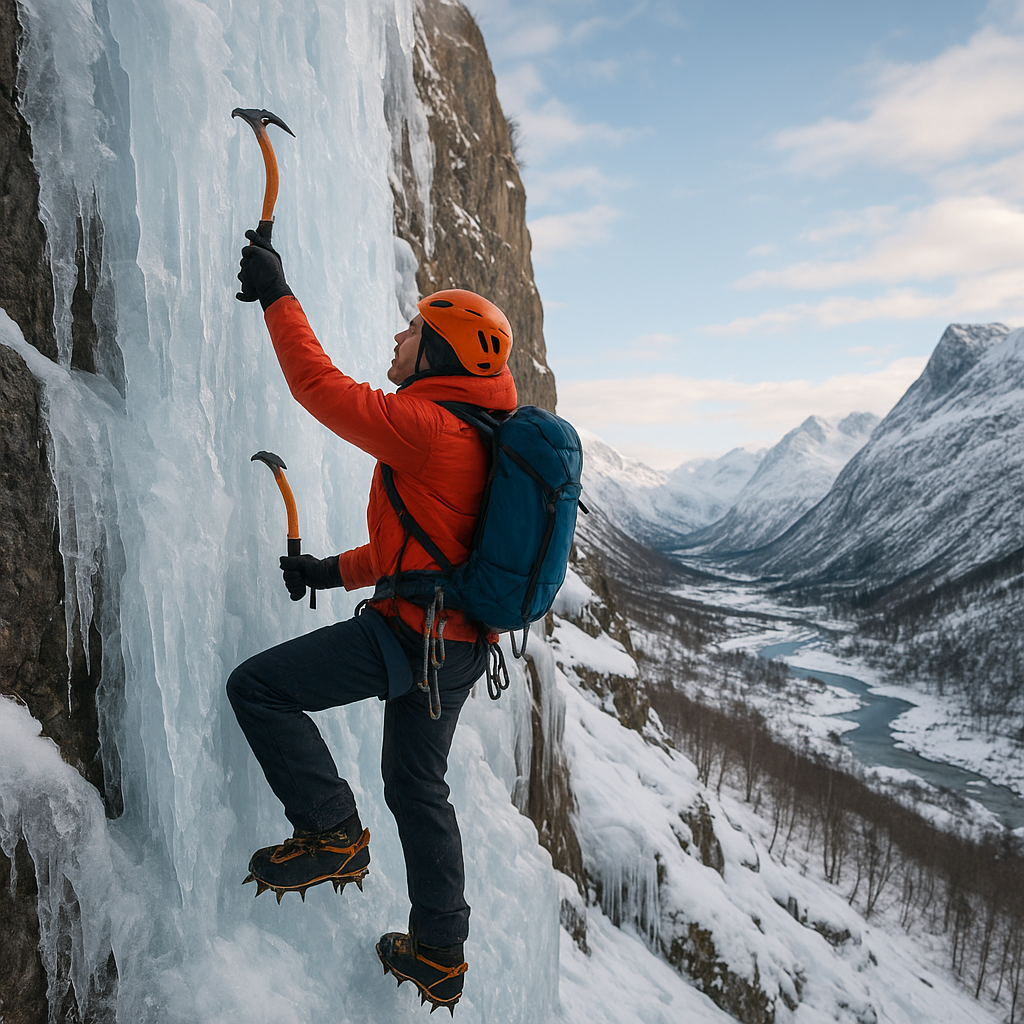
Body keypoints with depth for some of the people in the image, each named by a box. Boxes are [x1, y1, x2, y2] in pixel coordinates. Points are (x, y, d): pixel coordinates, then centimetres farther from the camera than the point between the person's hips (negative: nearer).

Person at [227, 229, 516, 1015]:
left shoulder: (425, 426, -18)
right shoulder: (479, 436, 14)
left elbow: (321, 384, -13)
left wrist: (276, 295, 1)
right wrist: (338, 571, 15)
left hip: (412, 633, -10)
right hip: (460, 643, 10)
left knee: (258, 687, -2)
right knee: (418, 786, 21)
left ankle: (333, 835, 6)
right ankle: (440, 956, 34)